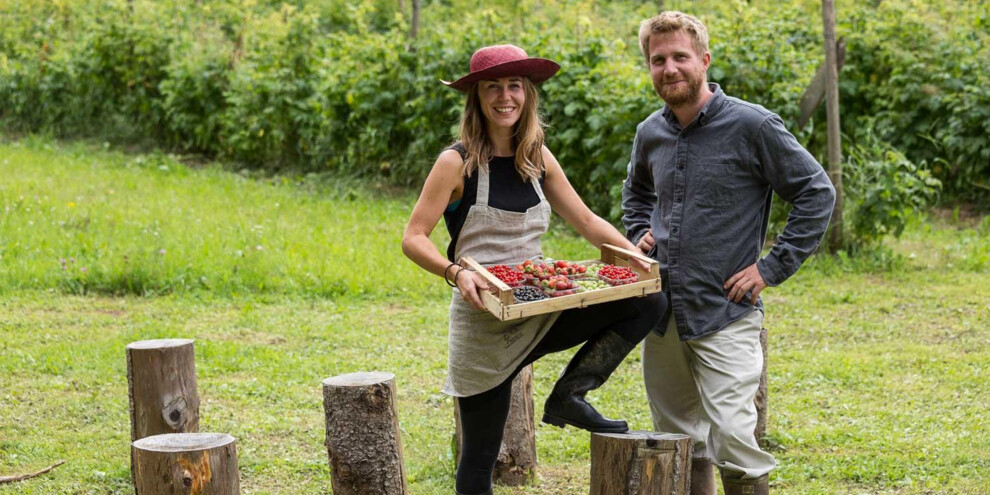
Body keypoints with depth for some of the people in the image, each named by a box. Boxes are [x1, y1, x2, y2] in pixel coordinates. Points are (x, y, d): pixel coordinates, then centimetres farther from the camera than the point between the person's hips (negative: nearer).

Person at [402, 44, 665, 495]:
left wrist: (635, 255, -4)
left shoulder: (539, 160, 7)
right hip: (483, 325, -5)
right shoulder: (457, 162, -8)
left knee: (647, 302, -12)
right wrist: (455, 272, -29)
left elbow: (586, 221, 12)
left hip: (540, 313, 5)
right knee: (479, 458, 1)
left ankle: (568, 398, -3)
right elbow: (413, 238, -11)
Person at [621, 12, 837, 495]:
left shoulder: (752, 126, -10)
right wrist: (639, 234, 11)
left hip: (725, 315, -6)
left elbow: (817, 193, -6)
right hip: (660, 310, 6)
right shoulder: (651, 133, 8)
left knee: (733, 442, -13)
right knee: (679, 440, 13)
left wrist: (771, 268, -10)